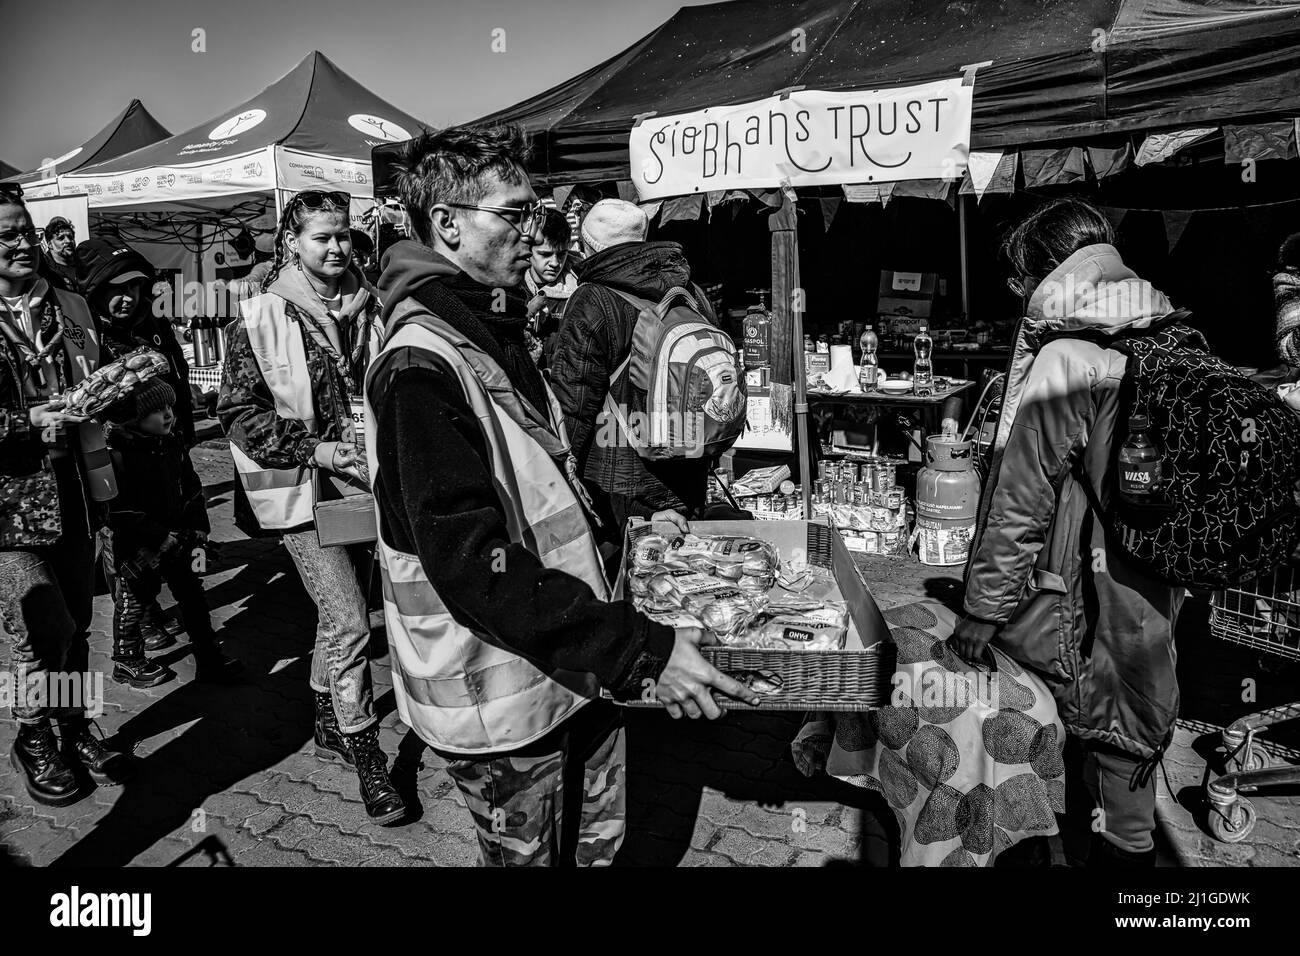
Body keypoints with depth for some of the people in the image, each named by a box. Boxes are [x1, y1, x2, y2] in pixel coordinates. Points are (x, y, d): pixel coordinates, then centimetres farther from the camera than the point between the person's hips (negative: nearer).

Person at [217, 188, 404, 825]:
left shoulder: (367, 308, 6)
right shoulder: (260, 319, -8)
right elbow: (238, 411, -9)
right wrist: (313, 450, -19)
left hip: (363, 480, 5)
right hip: (302, 489, -5)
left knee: (338, 614, 19)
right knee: (349, 624, -8)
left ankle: (329, 725, 38)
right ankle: (366, 757, 7)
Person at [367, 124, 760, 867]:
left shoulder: (498, 333, 8)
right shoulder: (420, 367, -23)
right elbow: (476, 567, -29)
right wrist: (640, 649, -30)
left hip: (575, 663, 8)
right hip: (500, 696, -8)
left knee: (599, 844, 23)